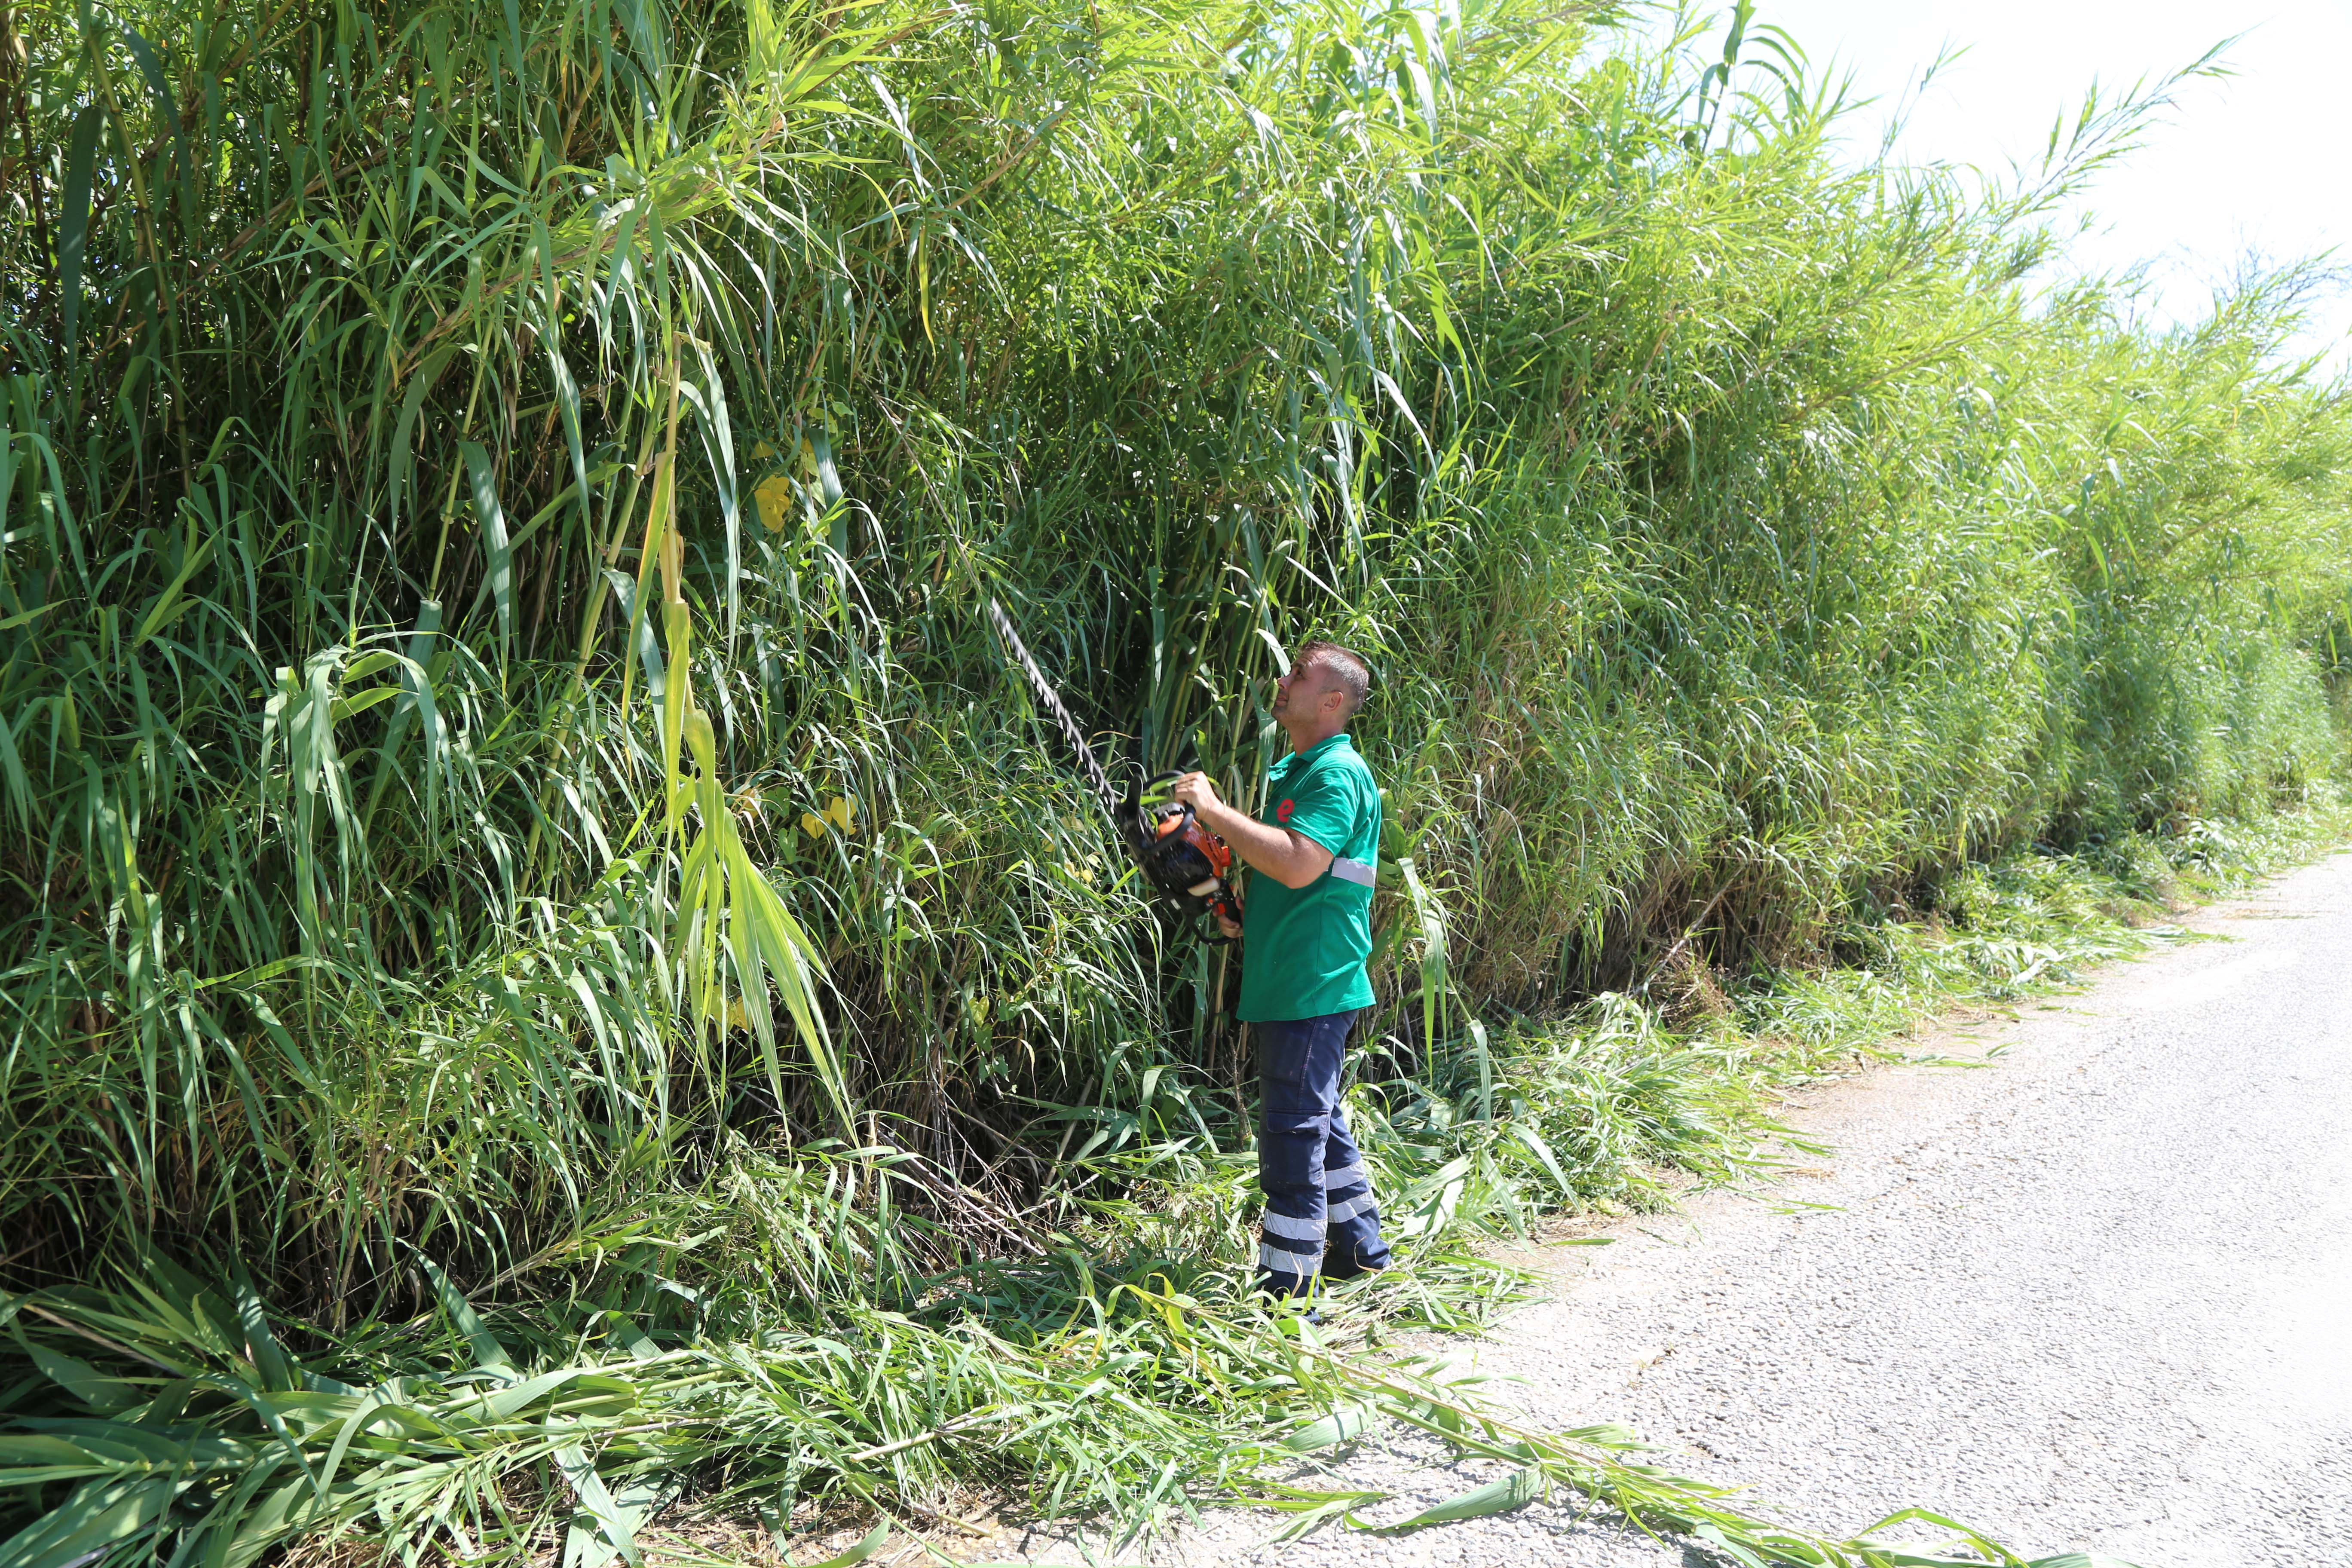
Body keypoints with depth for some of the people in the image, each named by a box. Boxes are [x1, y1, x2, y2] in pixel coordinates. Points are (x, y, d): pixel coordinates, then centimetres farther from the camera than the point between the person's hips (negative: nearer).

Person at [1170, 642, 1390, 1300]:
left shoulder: (1337, 773, -15)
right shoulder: (1294, 770, 17)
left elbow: (1299, 864, -30)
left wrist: (1215, 810, -23)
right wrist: (1239, 906, 9)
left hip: (1311, 989, -11)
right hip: (1289, 982, 11)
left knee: (1293, 1129, -7)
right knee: (1319, 1121, 20)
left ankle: (1285, 1287, 0)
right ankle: (1362, 1251, 33)